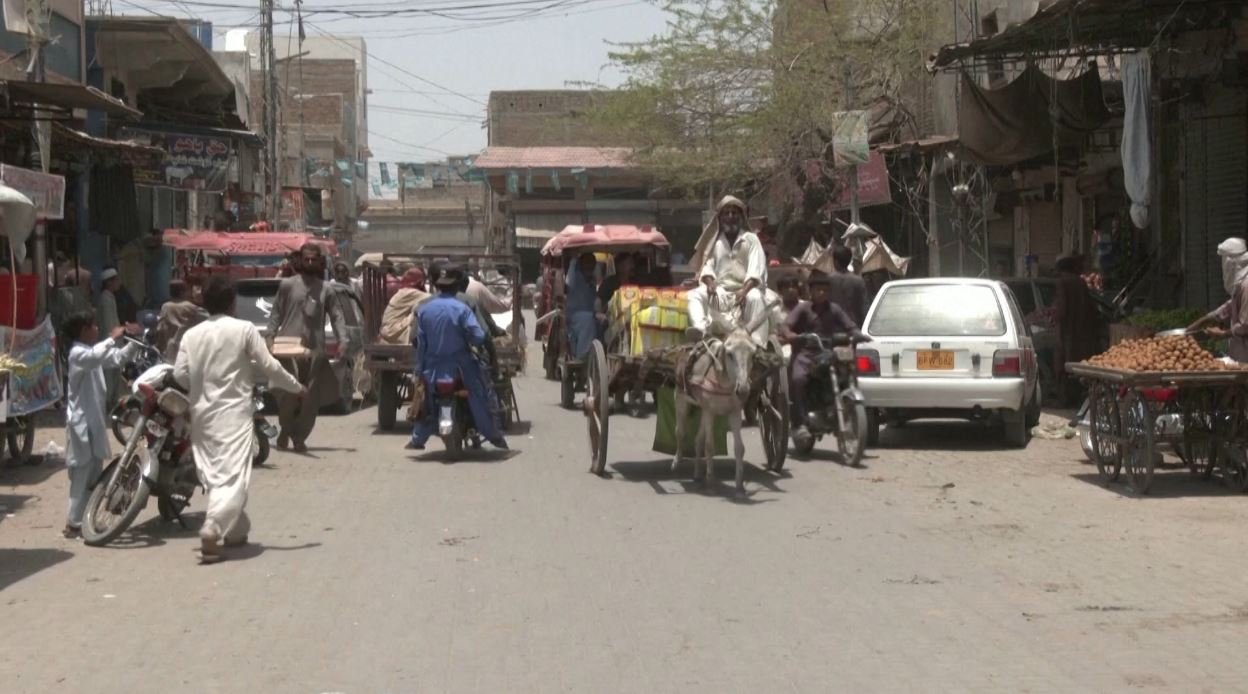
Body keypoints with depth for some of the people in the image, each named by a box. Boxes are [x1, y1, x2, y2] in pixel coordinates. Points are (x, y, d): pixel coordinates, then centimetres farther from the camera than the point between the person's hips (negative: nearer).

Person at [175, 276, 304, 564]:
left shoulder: (191, 334, 4)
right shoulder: (244, 329, -7)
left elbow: (180, 374, 1)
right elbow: (268, 366, -5)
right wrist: (297, 387, 8)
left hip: (203, 413, 5)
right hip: (234, 412, -5)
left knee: (214, 475, 15)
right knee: (232, 475, -9)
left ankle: (235, 530, 24)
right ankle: (211, 530, -27)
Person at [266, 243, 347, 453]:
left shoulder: (325, 289, 11)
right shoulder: (287, 285, 5)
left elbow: (336, 315, 11)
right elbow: (276, 313, 6)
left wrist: (342, 340, -2)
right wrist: (270, 336, -5)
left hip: (315, 349, 3)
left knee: (310, 398, 1)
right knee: (288, 393, -10)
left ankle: (299, 437, 11)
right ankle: (286, 430, 12)